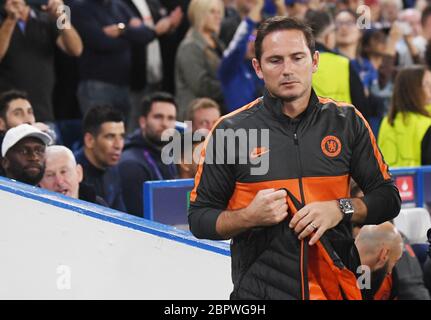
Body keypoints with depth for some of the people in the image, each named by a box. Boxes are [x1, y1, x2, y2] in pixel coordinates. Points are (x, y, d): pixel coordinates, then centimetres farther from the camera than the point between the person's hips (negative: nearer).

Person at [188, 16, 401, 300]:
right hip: (259, 291, -2)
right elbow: (199, 218, 0)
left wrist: (341, 209, -12)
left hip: (336, 286, 2)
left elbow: (388, 198, 6)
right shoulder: (230, 131, -3)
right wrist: (249, 217, -17)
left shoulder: (347, 122, 1)